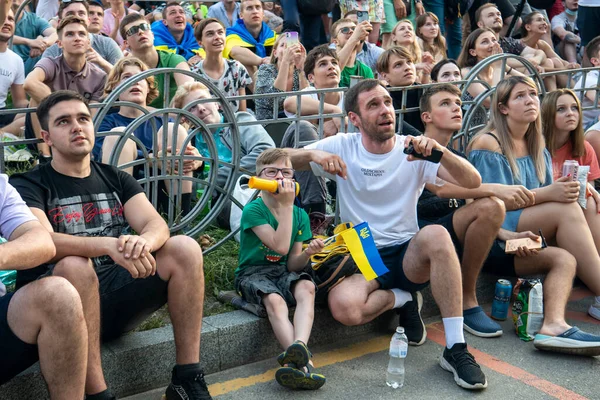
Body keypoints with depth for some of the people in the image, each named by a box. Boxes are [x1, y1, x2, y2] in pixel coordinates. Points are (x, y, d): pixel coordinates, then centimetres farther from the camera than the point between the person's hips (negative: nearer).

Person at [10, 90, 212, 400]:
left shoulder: (116, 179, 13)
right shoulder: (29, 186, -1)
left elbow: (156, 225, -3)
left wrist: (143, 242, -29)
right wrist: (109, 245, -38)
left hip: (116, 290, 4)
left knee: (184, 249, -16)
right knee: (75, 265, -36)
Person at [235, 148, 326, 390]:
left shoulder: (299, 215, 7)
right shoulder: (253, 210, -9)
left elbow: (292, 264, 6)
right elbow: (280, 246, -22)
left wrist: (308, 253, -16)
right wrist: (286, 205, -19)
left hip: (282, 272, 4)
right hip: (253, 273, -4)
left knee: (306, 287, -30)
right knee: (275, 300, -35)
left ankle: (298, 346, -52)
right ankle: (303, 361, -51)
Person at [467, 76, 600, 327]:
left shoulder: (537, 148, 17)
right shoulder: (487, 143, -6)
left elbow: (549, 200, 13)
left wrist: (564, 191, -10)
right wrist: (547, 193, -20)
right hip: (493, 233, -7)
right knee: (568, 209, -25)